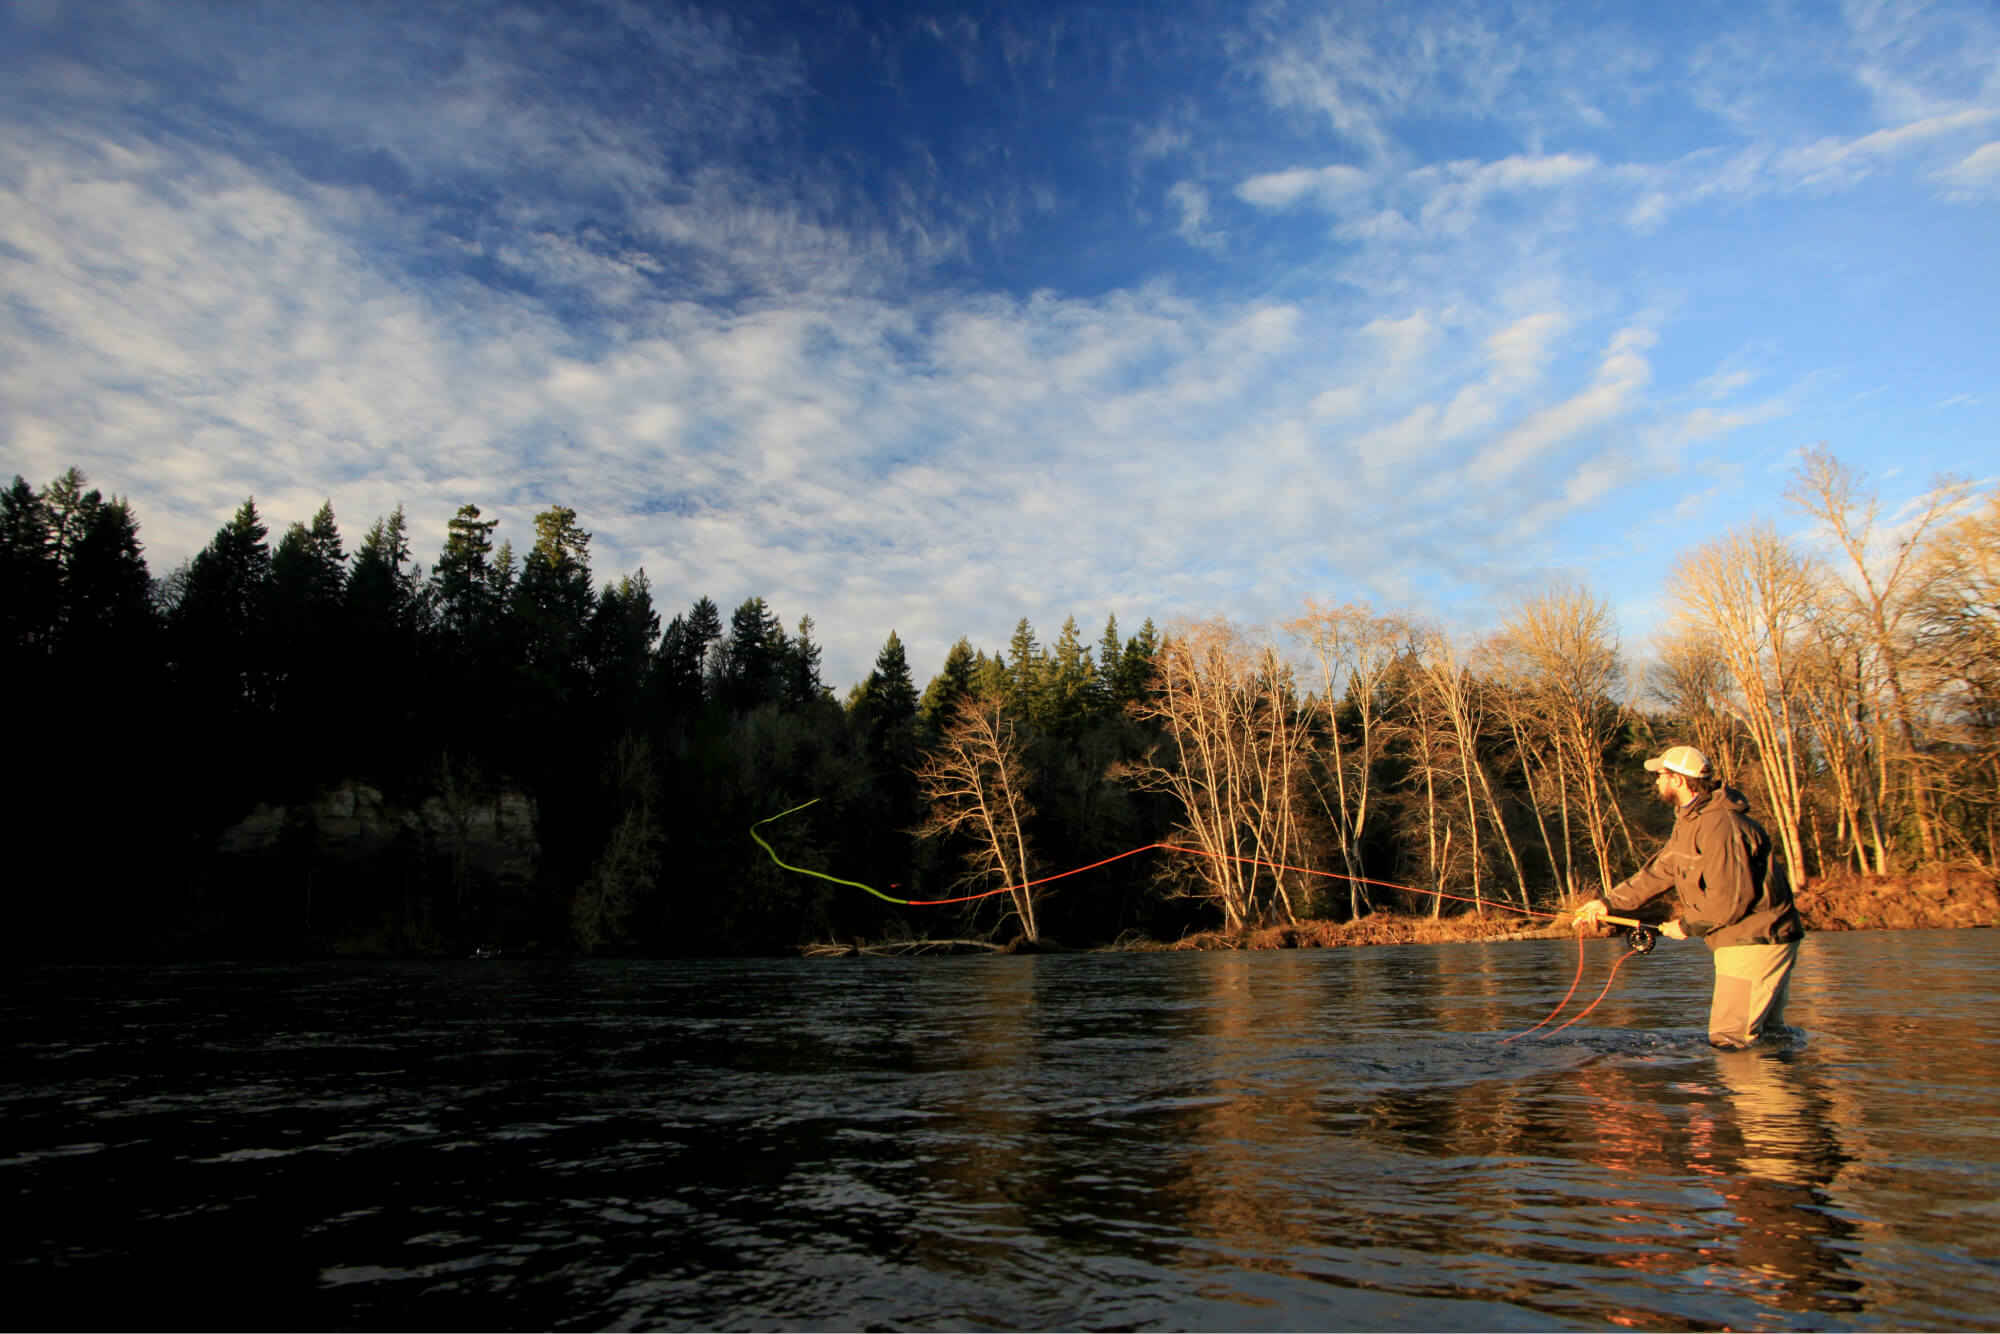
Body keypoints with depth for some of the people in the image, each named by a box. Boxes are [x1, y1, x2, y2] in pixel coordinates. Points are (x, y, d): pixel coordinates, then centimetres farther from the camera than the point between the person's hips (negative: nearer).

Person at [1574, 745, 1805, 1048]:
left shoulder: (1718, 824, -23)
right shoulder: (1689, 822, 13)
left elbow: (1731, 898, -26)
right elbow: (1658, 872, 14)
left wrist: (1688, 925, -12)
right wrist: (1609, 902, 8)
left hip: (1755, 942, -11)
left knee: (1729, 1038, -8)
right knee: (1766, 1031, 19)